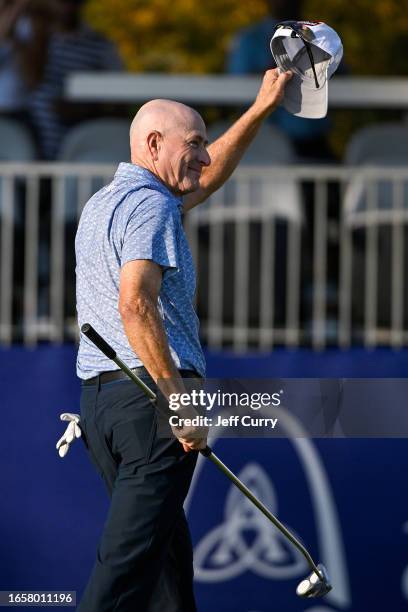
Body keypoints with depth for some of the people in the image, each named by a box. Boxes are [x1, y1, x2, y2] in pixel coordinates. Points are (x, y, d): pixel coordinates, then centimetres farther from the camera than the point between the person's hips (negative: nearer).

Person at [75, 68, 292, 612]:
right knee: (131, 556, -14)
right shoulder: (150, 205, -8)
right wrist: (178, 400, -24)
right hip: (149, 390, -9)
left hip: (97, 396, 9)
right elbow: (136, 304, -23)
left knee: (167, 544, 16)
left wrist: (263, 107, 39)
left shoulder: (102, 204, 22)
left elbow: (205, 178, 36)